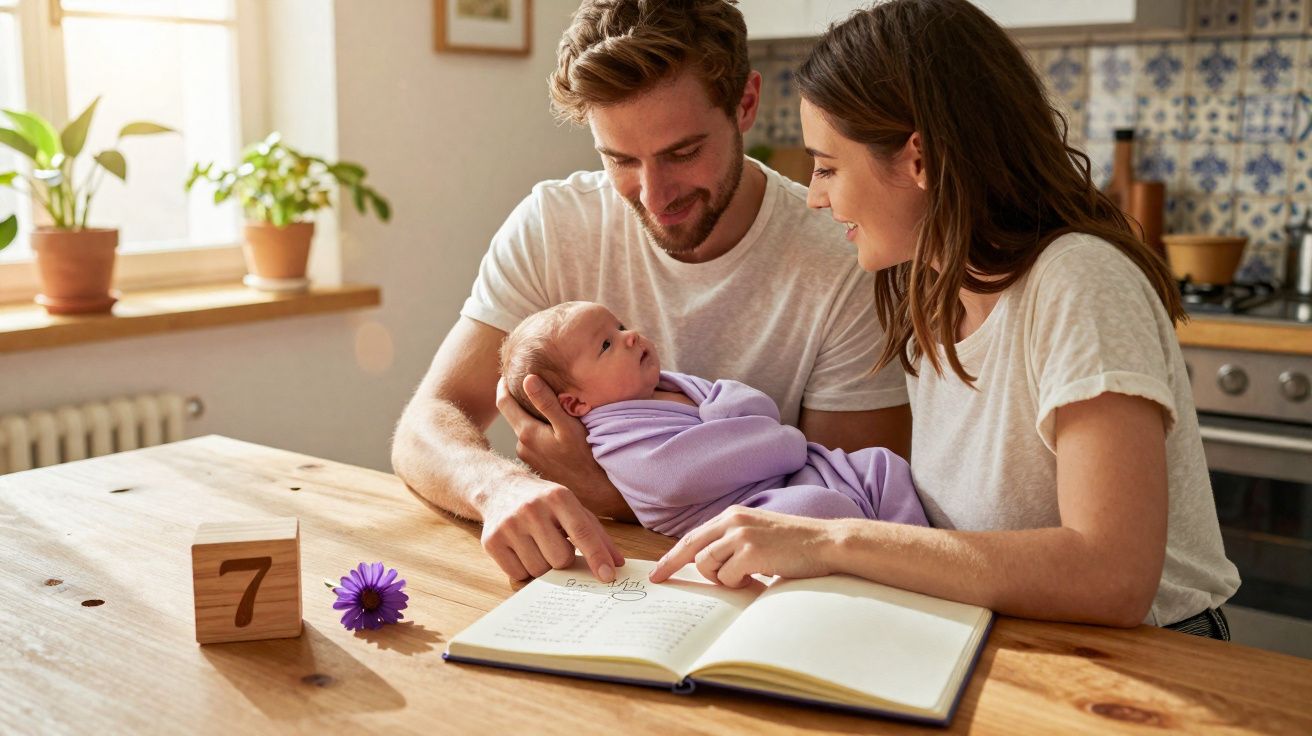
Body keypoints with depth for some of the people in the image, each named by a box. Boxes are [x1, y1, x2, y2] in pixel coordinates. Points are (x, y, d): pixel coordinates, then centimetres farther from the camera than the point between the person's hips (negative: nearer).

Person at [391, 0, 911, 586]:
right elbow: (424, 429, -8)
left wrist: (608, 491, -22)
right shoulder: (551, 225, -6)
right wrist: (500, 486, -32)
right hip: (584, 584, 2)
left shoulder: (849, 261, -14)